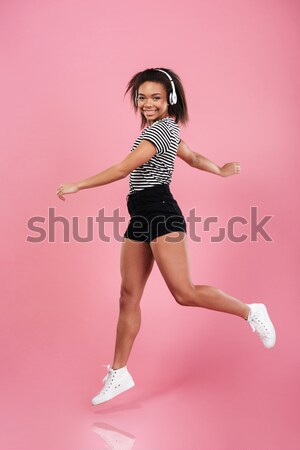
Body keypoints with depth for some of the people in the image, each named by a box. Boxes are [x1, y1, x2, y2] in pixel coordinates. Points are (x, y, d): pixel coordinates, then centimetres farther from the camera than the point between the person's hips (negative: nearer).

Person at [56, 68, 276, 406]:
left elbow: (123, 169, -16)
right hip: (140, 218, 10)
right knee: (129, 296, 6)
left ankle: (250, 312, 9)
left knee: (184, 292, -12)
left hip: (160, 213, -10)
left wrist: (77, 186, -12)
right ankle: (118, 373, 12)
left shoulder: (158, 128, -9)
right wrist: (220, 171, 47)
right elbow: (193, 158, 30)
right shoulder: (165, 128, 21)